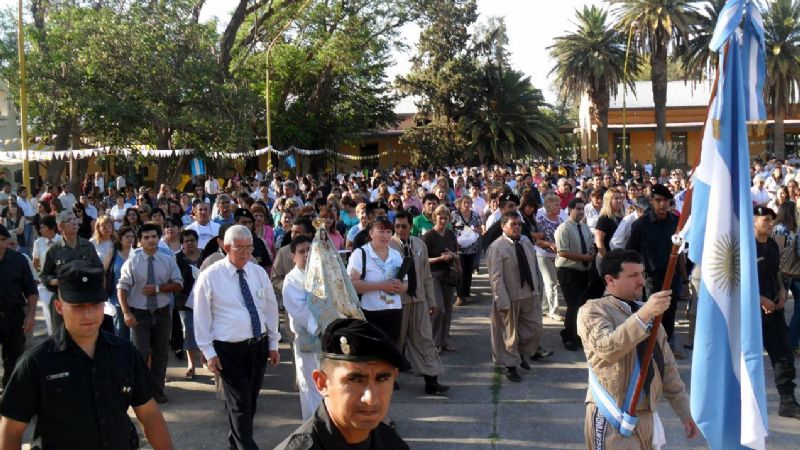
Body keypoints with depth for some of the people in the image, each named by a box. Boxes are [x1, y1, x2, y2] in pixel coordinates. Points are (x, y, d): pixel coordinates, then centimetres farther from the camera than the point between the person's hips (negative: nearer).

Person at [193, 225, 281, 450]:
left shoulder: (258, 272, 4)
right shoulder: (210, 276, -8)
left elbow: (271, 309, 10)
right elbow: (202, 317, -5)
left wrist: (273, 343, 10)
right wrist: (209, 352, -7)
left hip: (259, 345, 5)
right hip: (229, 349, -5)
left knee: (251, 399, 15)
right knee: (240, 404, -3)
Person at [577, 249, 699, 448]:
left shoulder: (646, 310, 14)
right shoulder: (593, 310, -8)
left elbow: (667, 366, 16)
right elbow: (607, 349, -27)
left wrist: (684, 412, 13)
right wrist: (644, 315, -32)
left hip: (647, 415, 7)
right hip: (613, 419, -7)